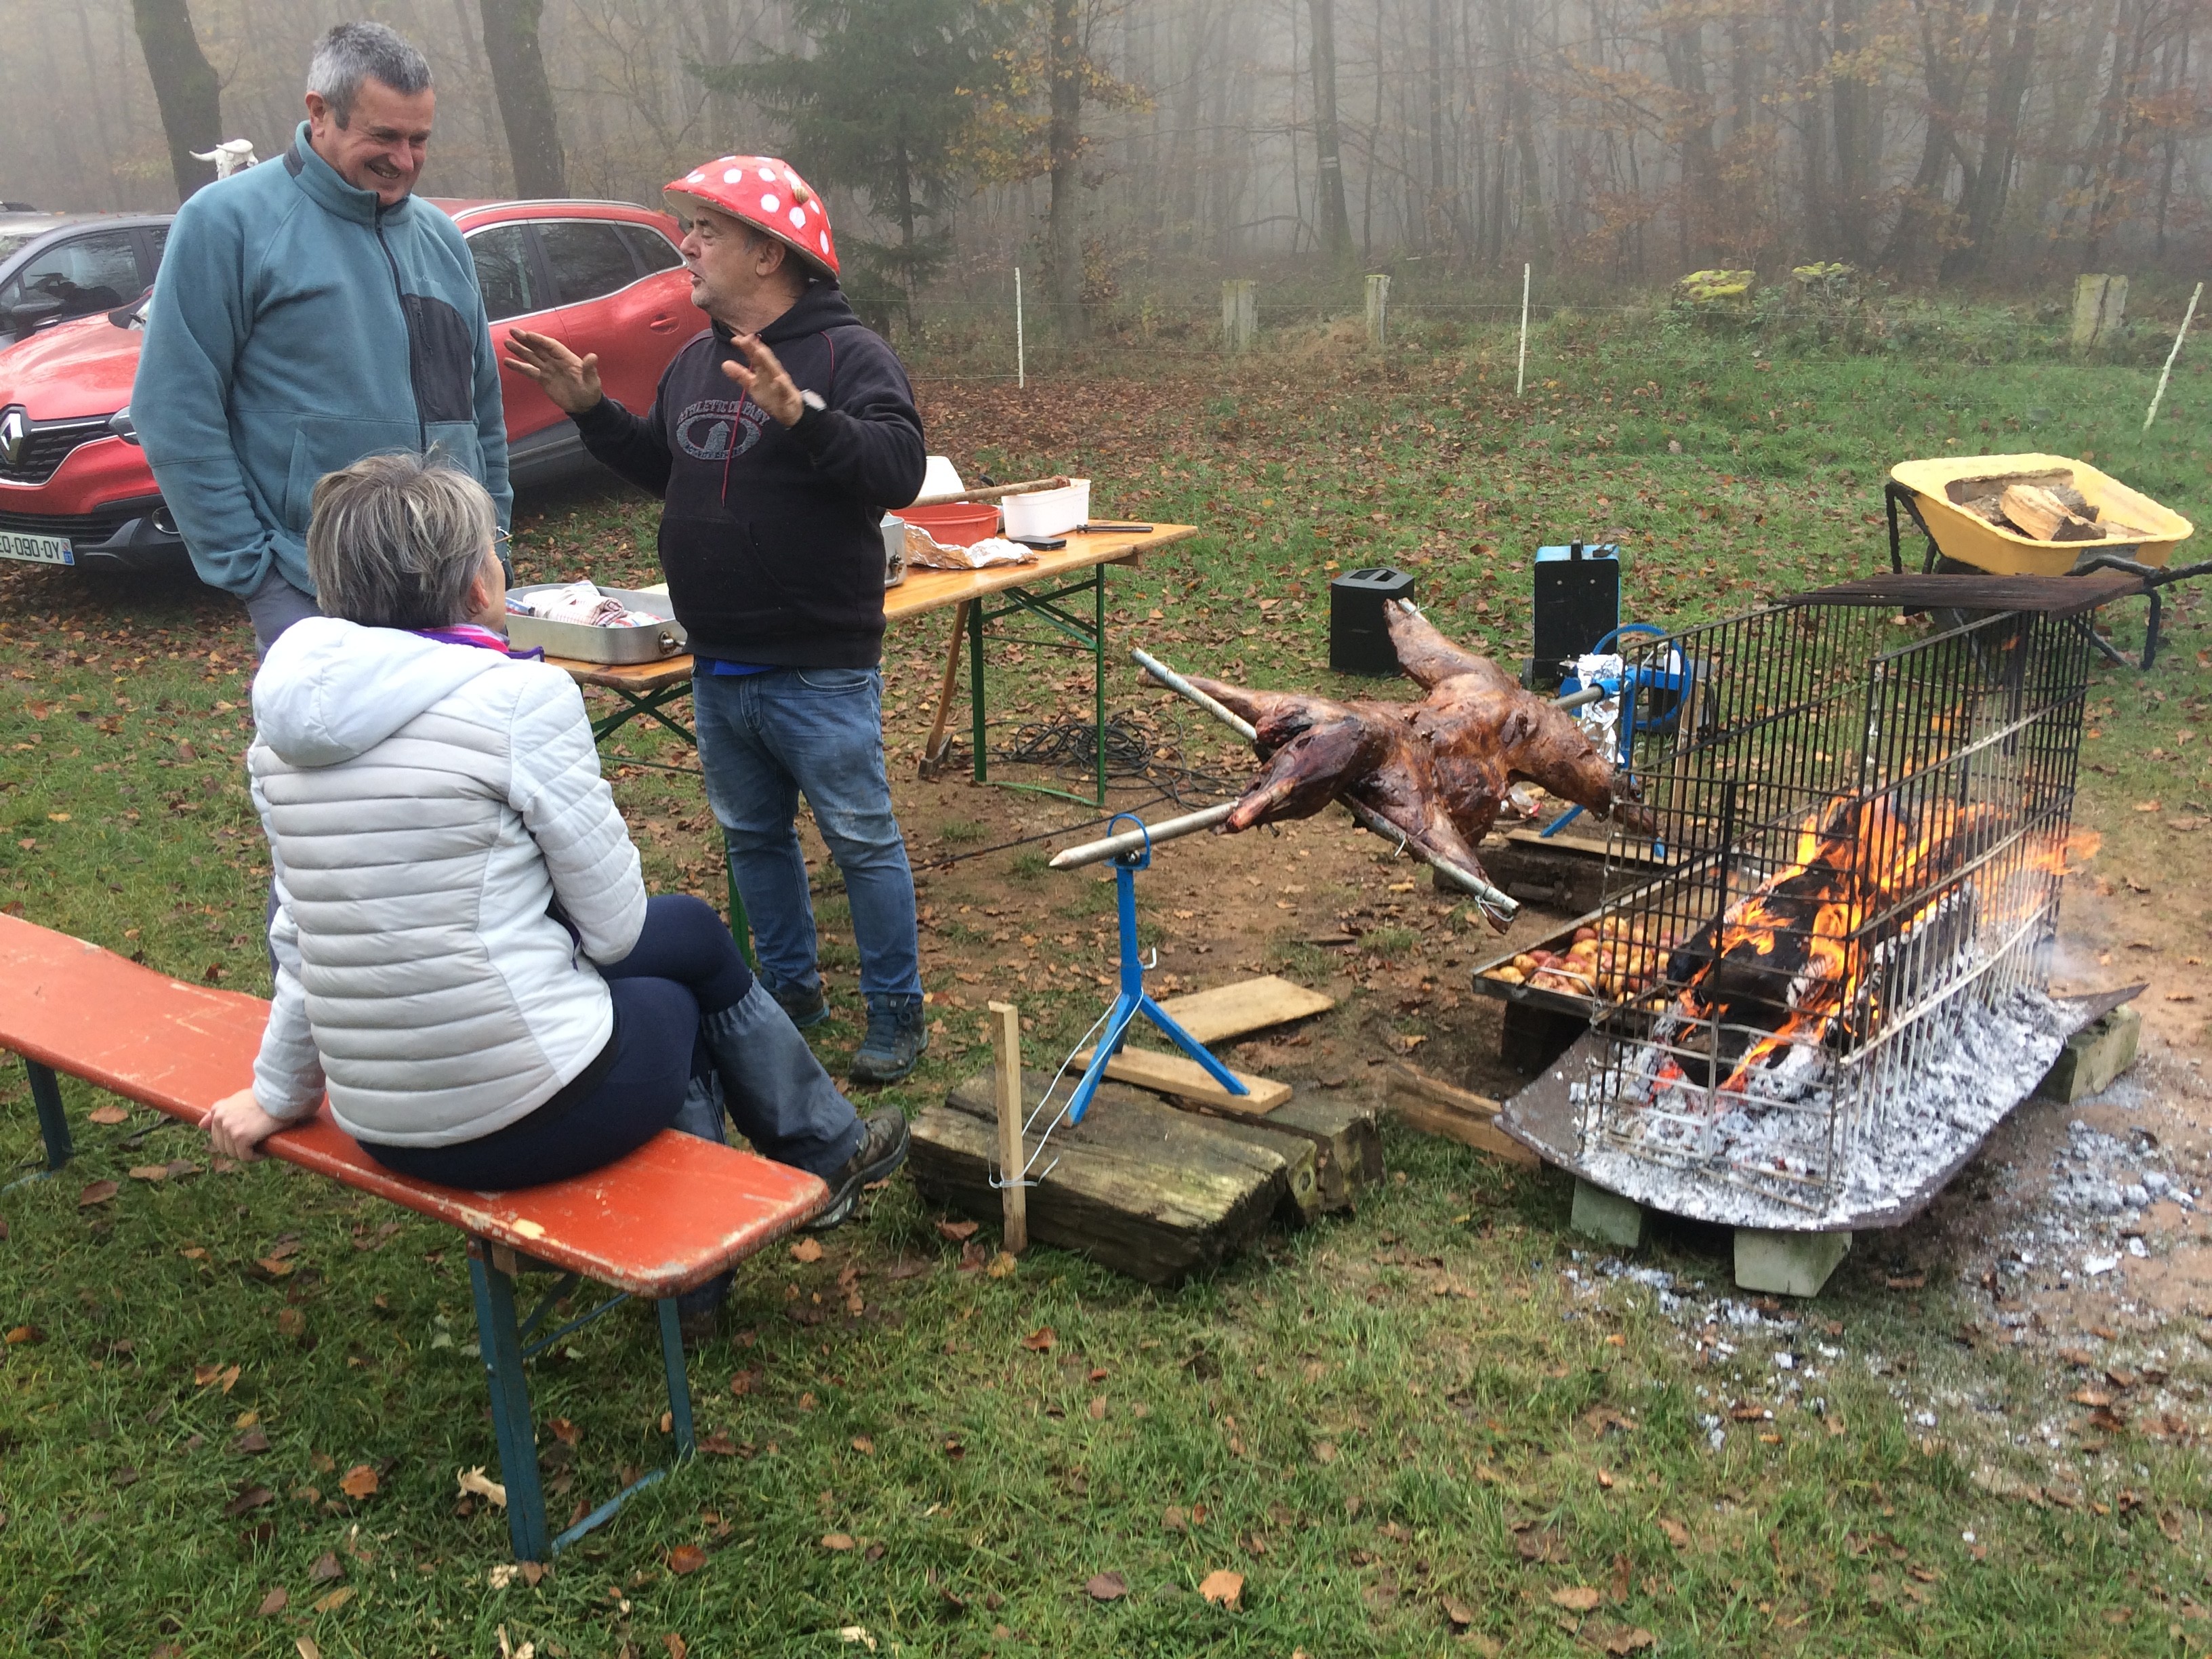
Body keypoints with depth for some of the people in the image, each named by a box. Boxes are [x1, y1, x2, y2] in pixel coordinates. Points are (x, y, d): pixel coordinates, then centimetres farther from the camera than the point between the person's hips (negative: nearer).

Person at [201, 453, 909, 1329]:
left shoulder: (282, 727, 3)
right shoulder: (523, 697, -16)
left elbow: (304, 938, 10)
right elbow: (614, 926, -10)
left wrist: (278, 1092, 23)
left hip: (385, 1130, 7)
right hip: (535, 1113, -6)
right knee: (690, 941, 24)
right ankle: (823, 1151, 44)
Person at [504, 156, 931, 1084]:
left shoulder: (846, 354, -13)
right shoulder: (697, 362, 11)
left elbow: (899, 470, -27)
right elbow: (662, 469, 25)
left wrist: (801, 417, -40)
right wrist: (591, 410, 13)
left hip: (819, 671, -8)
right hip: (718, 668, 8)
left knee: (861, 839, 2)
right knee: (752, 836, 17)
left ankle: (896, 1011, 15)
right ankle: (790, 989, 33)